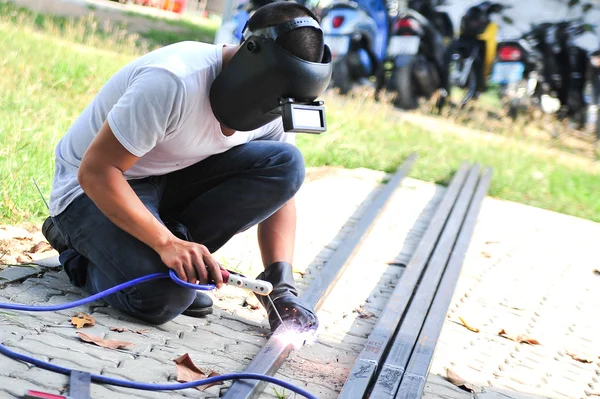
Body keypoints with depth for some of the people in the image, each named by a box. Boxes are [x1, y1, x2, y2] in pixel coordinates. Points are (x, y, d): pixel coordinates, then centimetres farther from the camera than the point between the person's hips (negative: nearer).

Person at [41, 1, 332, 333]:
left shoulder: (274, 109, -9)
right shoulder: (175, 82, -31)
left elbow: (279, 183, 0)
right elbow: (95, 171, -29)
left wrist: (280, 286, -12)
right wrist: (166, 242, -36)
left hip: (171, 177, 7)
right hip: (93, 187, -6)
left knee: (286, 162, -15)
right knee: (165, 296, -31)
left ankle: (183, 258, -7)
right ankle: (78, 252, 0)